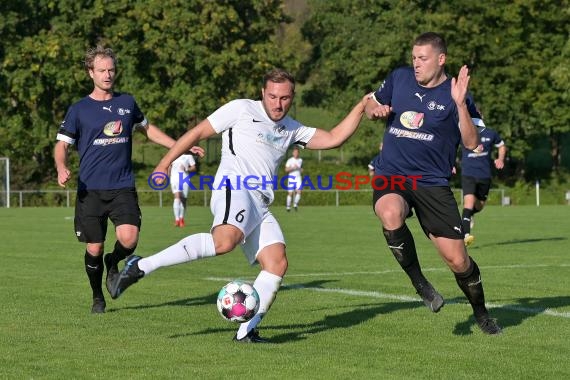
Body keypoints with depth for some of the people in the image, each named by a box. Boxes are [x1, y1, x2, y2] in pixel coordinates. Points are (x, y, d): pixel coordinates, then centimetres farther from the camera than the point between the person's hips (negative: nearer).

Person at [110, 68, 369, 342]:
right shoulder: (242, 109, 7)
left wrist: (361, 107, 15)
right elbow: (198, 132, 8)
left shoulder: (292, 129, 25)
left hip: (260, 206, 8)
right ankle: (140, 267, -35)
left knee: (277, 263, -12)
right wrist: (165, 164, 4)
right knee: (225, 240, -36)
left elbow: (333, 138, 23)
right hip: (234, 188, -8)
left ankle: (246, 331, -11)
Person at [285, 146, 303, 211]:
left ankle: (295, 205, 2)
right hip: (291, 177, -3)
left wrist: (301, 169, 6)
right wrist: (293, 168, -26)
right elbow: (286, 170, -14)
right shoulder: (290, 160, -7)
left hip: (298, 177, 3)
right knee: (290, 193, -2)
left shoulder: (300, 160, 8)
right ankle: (288, 206, 10)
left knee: (298, 191, -12)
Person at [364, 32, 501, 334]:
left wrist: (460, 104, -24)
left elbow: (472, 143, -12)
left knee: (457, 259, -4)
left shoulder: (455, 96, -3)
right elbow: (371, 105, 23)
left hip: (432, 184, -1)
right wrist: (374, 109, -1)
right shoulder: (399, 78, 7)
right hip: (391, 177, 2)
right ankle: (419, 283, -12)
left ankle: (481, 314, 26)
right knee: (391, 216, -35)